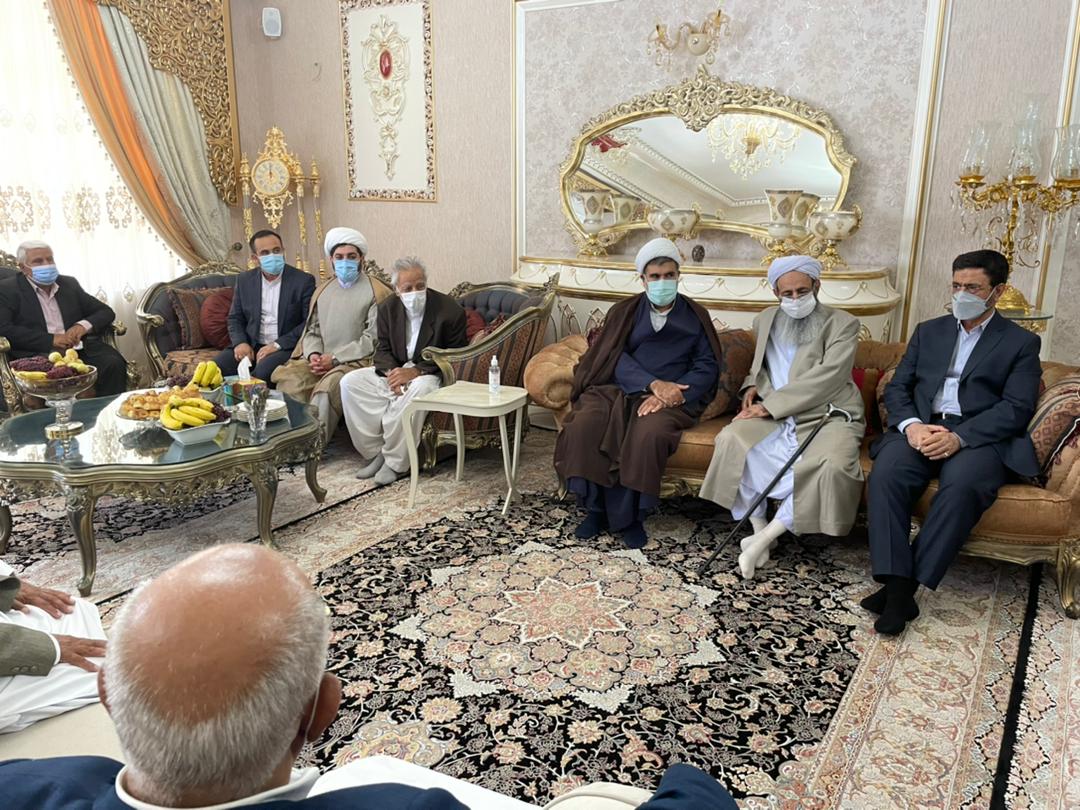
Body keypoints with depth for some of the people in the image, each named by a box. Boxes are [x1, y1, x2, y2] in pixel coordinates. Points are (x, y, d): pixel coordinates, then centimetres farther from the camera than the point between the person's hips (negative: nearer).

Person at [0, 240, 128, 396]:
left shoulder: (69, 284, 21)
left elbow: (106, 312, 18)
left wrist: (84, 325, -4)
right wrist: (51, 339, -14)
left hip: (80, 349, 4)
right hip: (39, 354, -4)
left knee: (114, 363, -27)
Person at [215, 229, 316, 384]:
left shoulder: (303, 281, -3)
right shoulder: (245, 280, 11)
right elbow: (235, 318, 16)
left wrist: (278, 344, -15)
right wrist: (240, 342, -5)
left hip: (286, 347, -4)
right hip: (251, 346, 4)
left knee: (263, 370, -34)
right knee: (217, 367, -22)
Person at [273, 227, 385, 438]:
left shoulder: (375, 292, 1)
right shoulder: (322, 291, 22)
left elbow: (372, 339, -7)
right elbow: (312, 330, 23)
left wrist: (335, 358, -11)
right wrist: (313, 354, 0)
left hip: (354, 361, -5)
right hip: (319, 360, 5)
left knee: (327, 387, -35)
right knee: (287, 378, -24)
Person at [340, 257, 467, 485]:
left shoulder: (450, 310, -14)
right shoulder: (388, 308, 3)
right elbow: (383, 349, 8)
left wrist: (415, 372, -23)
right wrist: (392, 372, -16)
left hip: (428, 373, -5)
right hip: (395, 370, 5)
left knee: (420, 389, -40)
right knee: (350, 382, -14)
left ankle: (396, 463, -24)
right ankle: (375, 453, -10)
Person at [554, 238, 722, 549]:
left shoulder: (696, 316, 14)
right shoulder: (625, 311, 15)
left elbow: (707, 366, 4)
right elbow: (615, 356, 0)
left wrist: (671, 393, -15)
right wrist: (653, 383, -17)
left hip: (671, 397, -1)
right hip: (619, 390, 2)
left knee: (649, 435, -35)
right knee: (583, 426, -29)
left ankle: (629, 514, -17)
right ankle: (597, 507, -14)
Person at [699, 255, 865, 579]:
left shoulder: (843, 324, -1)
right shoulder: (765, 320, 16)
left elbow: (826, 378, -13)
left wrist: (769, 405, -18)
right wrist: (753, 385, 8)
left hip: (826, 415, -3)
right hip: (775, 415, 4)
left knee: (832, 465, -35)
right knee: (731, 439, -28)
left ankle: (765, 537, -21)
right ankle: (759, 527, -15)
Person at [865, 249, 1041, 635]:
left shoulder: (1021, 342, 11)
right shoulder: (928, 331, 22)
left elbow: (1016, 408, -2)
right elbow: (897, 387, 13)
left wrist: (959, 437, -19)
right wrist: (911, 425, -10)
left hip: (980, 437, -3)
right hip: (921, 428, 3)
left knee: (962, 486, -36)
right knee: (885, 474, -30)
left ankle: (907, 585, -28)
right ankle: (896, 584, -30)